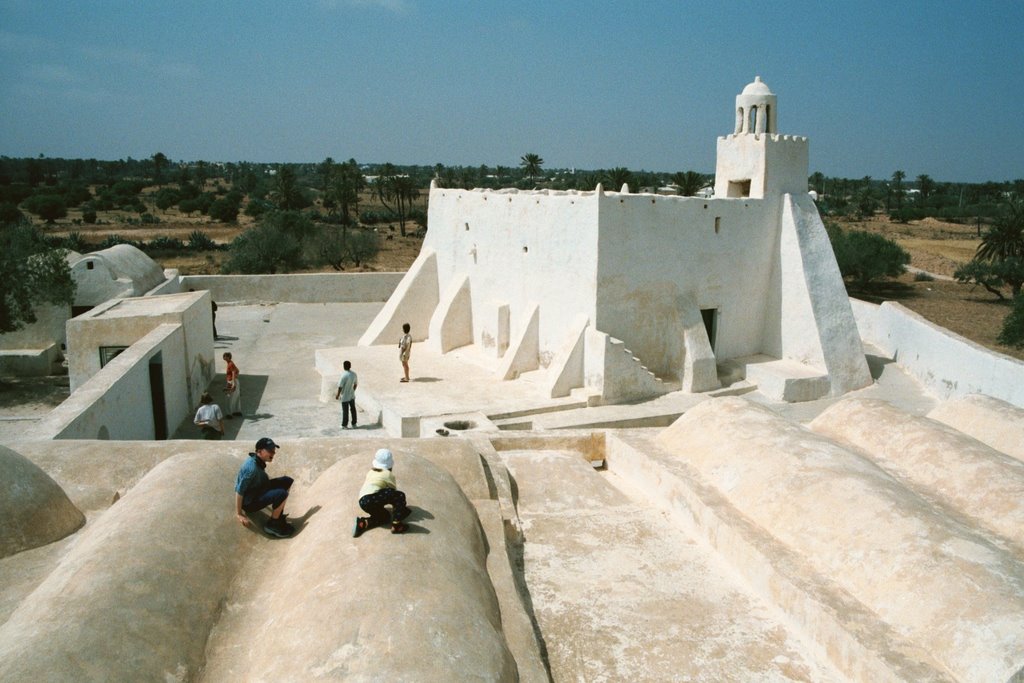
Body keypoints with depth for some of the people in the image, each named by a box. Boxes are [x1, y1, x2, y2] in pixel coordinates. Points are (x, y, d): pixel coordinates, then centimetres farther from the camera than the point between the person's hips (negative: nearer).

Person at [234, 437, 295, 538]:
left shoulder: (258, 461, 1)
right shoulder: (252, 468, -28)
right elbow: (239, 491, -26)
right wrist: (239, 514, -19)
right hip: (249, 502, -10)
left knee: (287, 481, 3)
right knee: (281, 494, -28)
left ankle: (278, 517, 12)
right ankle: (272, 525, -7)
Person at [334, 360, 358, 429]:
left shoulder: (344, 375, -23)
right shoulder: (354, 374, -3)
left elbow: (340, 386, -19)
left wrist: (338, 395, -7)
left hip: (345, 397, -5)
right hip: (352, 396, 6)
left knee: (345, 411, 5)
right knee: (353, 410, 15)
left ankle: (344, 425, 14)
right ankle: (354, 424, 22)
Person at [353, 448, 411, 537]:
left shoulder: (371, 472, 28)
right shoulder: (388, 474, 5)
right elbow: (394, 491, 12)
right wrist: (399, 506, 29)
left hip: (363, 501, 8)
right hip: (371, 498, -8)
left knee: (385, 517, 20)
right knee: (400, 496, -10)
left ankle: (362, 523, 4)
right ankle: (396, 525, -10)